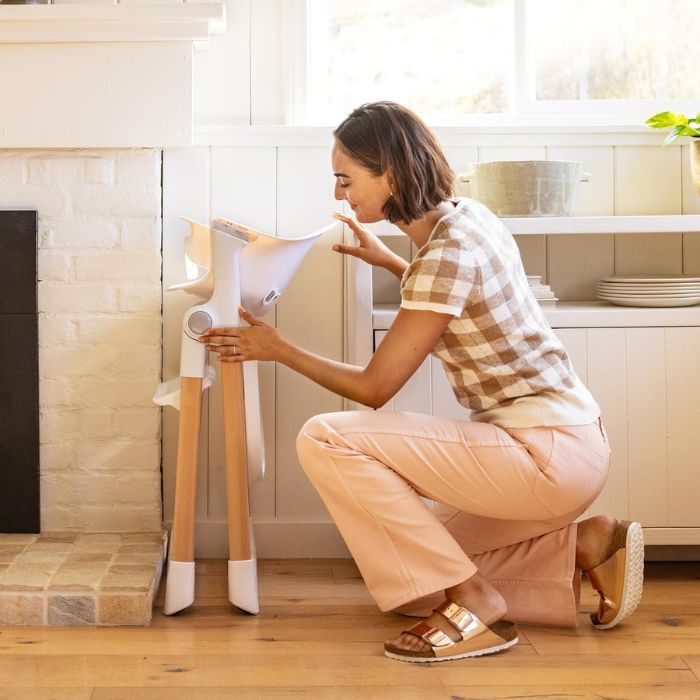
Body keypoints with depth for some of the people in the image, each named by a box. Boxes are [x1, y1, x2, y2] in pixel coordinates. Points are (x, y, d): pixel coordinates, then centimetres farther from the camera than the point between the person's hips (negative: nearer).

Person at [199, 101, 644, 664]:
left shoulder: (447, 254, -20)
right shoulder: (466, 216, 8)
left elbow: (375, 387, -13)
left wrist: (278, 350, -2)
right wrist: (388, 261, 28)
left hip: (548, 454, -10)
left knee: (325, 440, -18)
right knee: (408, 564, 21)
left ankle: (472, 610, -11)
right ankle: (585, 544, 12)